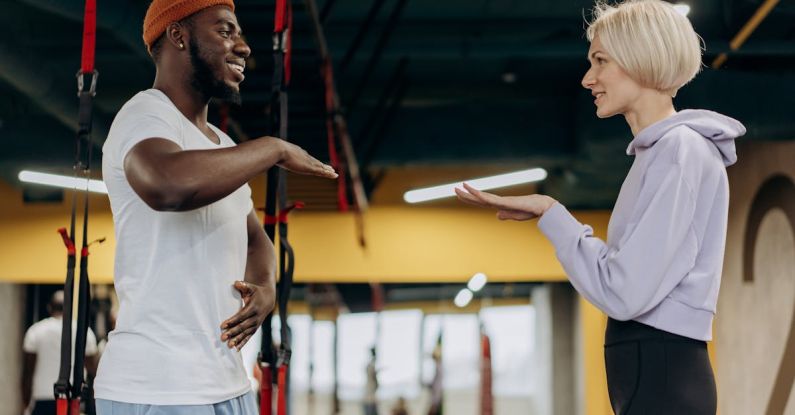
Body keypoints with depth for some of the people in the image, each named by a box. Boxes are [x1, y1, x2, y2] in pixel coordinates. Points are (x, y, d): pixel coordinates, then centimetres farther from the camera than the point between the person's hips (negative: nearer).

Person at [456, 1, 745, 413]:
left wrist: (549, 212, -11)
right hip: (655, 373, 10)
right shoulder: (659, 150, 18)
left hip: (661, 380, -10)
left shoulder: (680, 151, -12)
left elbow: (623, 293, -18)